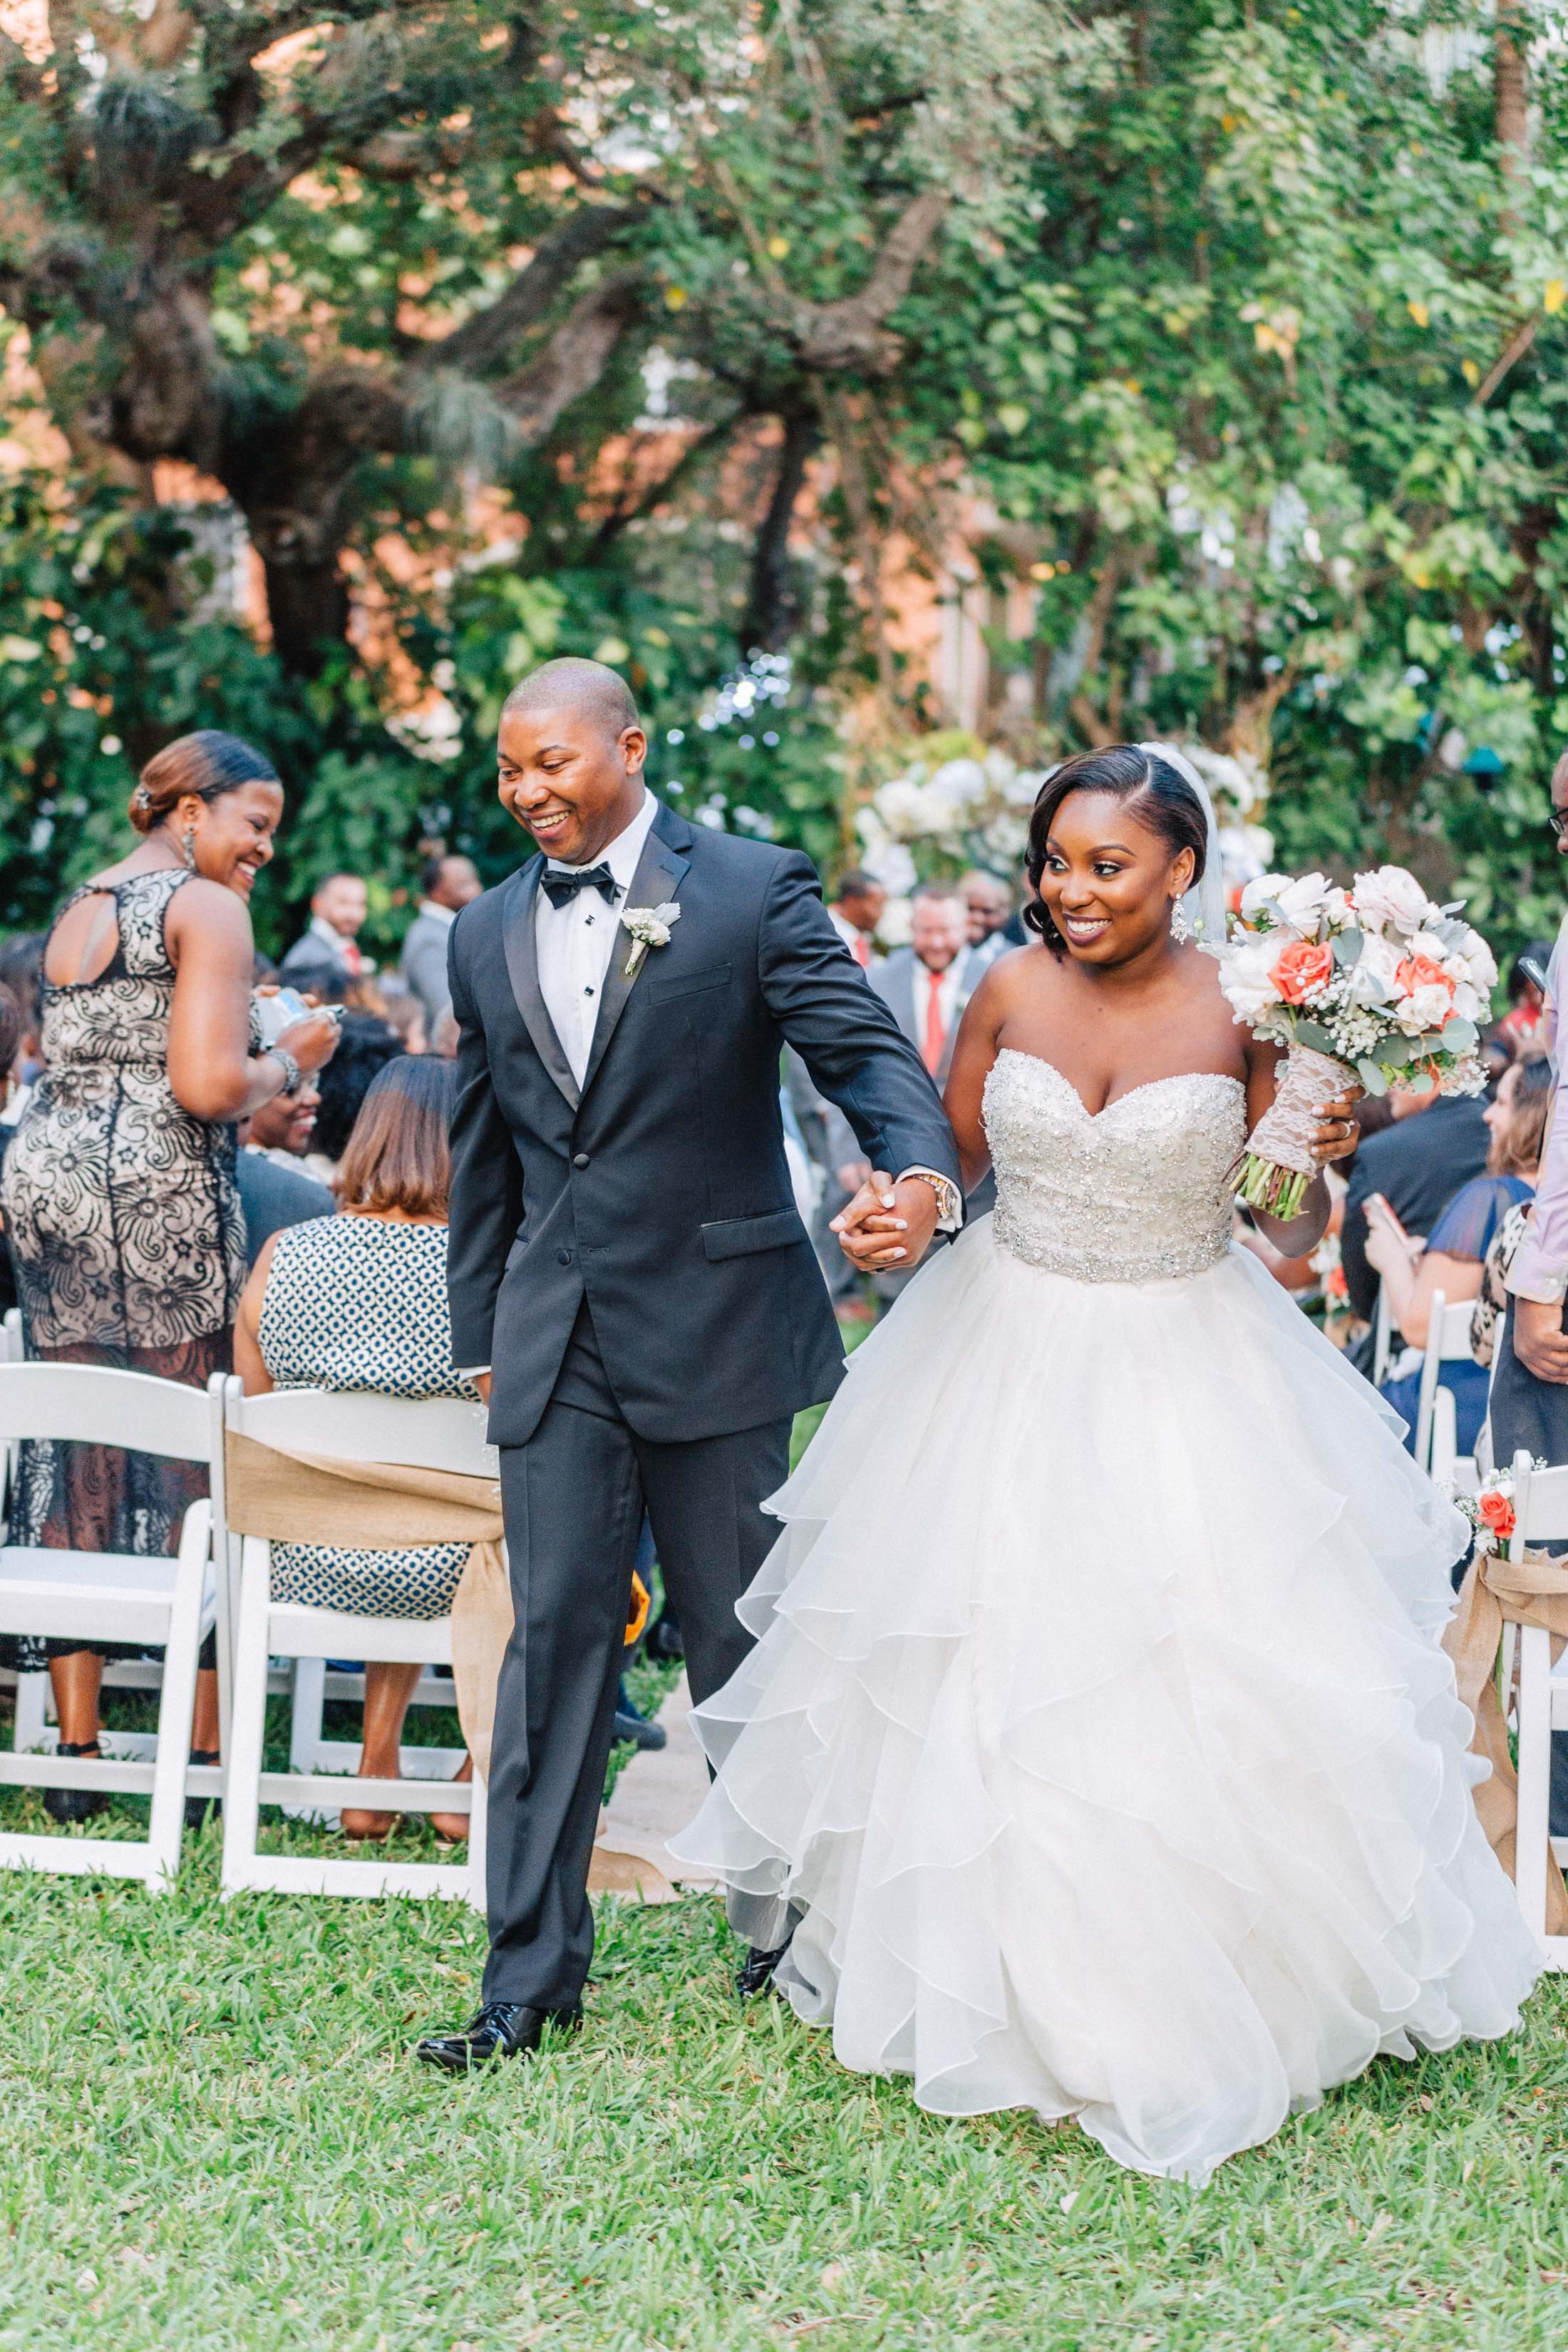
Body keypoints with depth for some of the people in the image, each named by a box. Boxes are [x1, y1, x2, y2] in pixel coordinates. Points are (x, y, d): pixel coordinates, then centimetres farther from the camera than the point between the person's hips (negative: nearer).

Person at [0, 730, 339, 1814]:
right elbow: (209, 1086, -16)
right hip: (160, 1194, -8)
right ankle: (207, 1753, 3)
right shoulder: (208, 908, -5)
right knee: (195, 1470, -1)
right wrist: (291, 1060, 2)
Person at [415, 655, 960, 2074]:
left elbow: (865, 1046, -12)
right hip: (556, 1345, 3)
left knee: (743, 1640, 7)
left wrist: (921, 1169, -32)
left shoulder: (755, 891, -4)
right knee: (555, 1636, 0)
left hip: (715, 1328, -3)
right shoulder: (489, 934, 11)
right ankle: (532, 1976, 5)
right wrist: (481, 1331, 19)